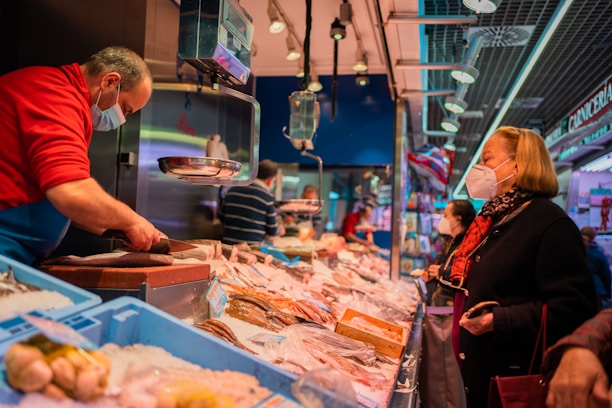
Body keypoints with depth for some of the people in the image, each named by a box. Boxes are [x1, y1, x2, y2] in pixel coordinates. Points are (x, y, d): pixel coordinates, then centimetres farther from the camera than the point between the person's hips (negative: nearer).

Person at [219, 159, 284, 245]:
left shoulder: (232, 190, 7)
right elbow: (272, 231, -2)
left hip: (227, 244, 6)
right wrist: (280, 231, 21)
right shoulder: (268, 197, -9)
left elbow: (221, 217, 18)